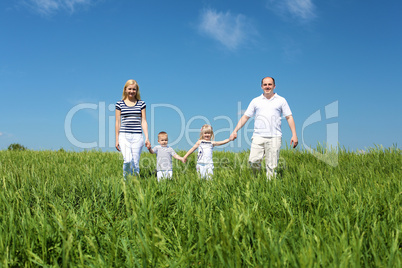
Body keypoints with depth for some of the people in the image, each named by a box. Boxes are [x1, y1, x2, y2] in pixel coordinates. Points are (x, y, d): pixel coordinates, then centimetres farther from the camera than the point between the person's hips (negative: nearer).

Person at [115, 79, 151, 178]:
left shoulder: (141, 104, 8)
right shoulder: (119, 104, 7)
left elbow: (144, 122, 7)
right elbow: (118, 122, 8)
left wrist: (147, 138, -1)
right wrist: (117, 139, 7)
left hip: (137, 136, 1)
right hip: (124, 136, -1)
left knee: (135, 162, 1)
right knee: (128, 160, -18)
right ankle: (126, 180, 3)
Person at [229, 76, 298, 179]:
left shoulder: (281, 100, 12)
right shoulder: (255, 101, 14)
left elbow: (289, 117, 10)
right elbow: (245, 117, 13)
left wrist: (294, 135, 0)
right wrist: (235, 131, 4)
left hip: (274, 137, -1)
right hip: (258, 136, 1)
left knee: (272, 166, -3)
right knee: (253, 161, -11)